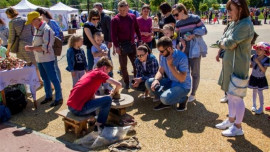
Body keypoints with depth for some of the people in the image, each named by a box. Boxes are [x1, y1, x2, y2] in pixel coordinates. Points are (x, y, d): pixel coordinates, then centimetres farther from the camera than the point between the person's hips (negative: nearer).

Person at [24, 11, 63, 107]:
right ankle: (48, 96, 33)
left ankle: (59, 98, 10)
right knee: (45, 78, 18)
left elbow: (46, 47, -23)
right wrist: (31, 48, 3)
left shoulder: (46, 30, -17)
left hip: (47, 59, -9)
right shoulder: (37, 29, 9)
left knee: (53, 78, 0)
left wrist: (32, 48, -20)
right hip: (39, 59, 9)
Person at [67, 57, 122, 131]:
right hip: (79, 109, -9)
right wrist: (114, 92, 10)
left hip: (70, 106, 9)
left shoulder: (89, 73, 20)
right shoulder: (100, 73, -3)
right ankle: (99, 125, 9)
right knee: (108, 99, -4)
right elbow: (119, 85, -11)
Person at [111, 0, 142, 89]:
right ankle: (126, 83, 18)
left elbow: (137, 29, 10)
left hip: (132, 44, 3)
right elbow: (113, 34, -9)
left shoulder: (132, 17, 4)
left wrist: (140, 40, 5)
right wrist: (116, 46, -15)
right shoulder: (115, 19, -7)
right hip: (122, 45, -3)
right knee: (123, 66, 5)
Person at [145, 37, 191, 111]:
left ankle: (183, 99, 1)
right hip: (170, 82, 7)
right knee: (148, 82, -8)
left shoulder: (182, 57, -25)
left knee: (165, 98, -31)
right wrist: (156, 79, -19)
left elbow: (182, 79, -27)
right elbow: (160, 71, 3)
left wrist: (171, 65, -30)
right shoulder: (163, 56, -4)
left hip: (183, 85, -7)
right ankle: (165, 101, 7)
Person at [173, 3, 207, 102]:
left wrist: (193, 35, -19)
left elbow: (204, 30, -4)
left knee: (195, 72, 4)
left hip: (195, 50, -4)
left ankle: (193, 94, 15)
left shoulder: (195, 18, -9)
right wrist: (181, 40, -10)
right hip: (184, 50, 5)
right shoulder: (178, 23, 6)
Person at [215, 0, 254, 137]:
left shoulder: (245, 25, -18)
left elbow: (229, 43, -22)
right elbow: (221, 42, 9)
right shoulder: (234, 23, 11)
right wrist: (226, 43, -10)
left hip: (238, 66, -9)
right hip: (229, 64, 9)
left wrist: (223, 42, -3)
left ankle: (238, 127, 16)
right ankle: (231, 120, 34)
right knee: (230, 94, 18)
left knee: (237, 97, 1)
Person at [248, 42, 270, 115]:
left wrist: (258, 62, -29)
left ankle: (261, 107, 14)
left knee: (260, 92, 1)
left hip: (261, 79, -4)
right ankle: (254, 105, 30)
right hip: (253, 77, 4)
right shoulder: (254, 57, -6)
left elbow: (264, 70, -24)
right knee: (254, 91, 16)